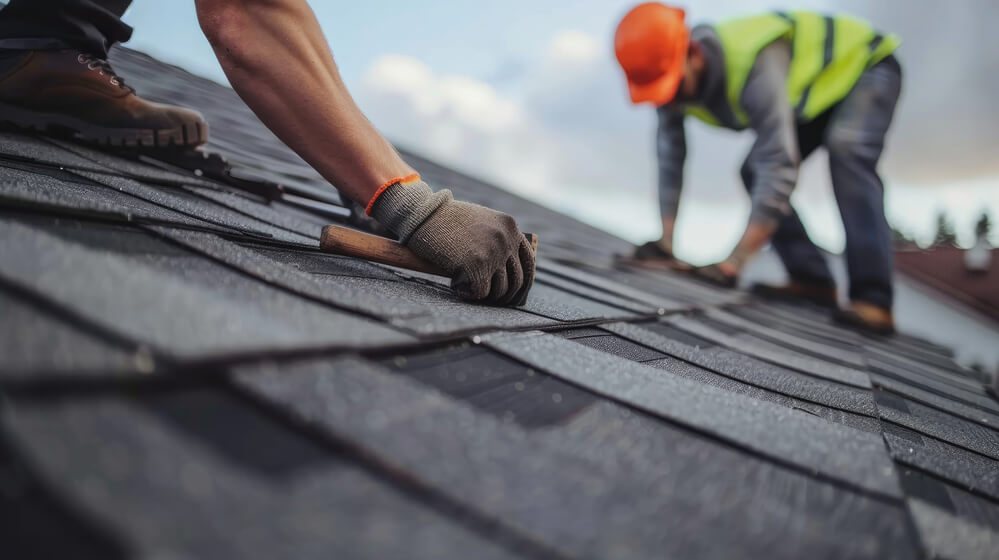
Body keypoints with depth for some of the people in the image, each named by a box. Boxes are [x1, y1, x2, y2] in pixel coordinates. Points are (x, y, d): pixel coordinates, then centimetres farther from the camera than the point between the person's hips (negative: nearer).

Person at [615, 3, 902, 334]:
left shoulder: (754, 65, -42)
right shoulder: (671, 79, -19)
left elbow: (780, 170, -44)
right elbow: (670, 163, -15)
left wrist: (734, 262, -46)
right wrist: (665, 244, -20)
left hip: (865, 66, -7)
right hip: (815, 86, 7)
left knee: (845, 150, -32)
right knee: (755, 171, -6)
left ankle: (873, 299, -32)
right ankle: (812, 279, -4)